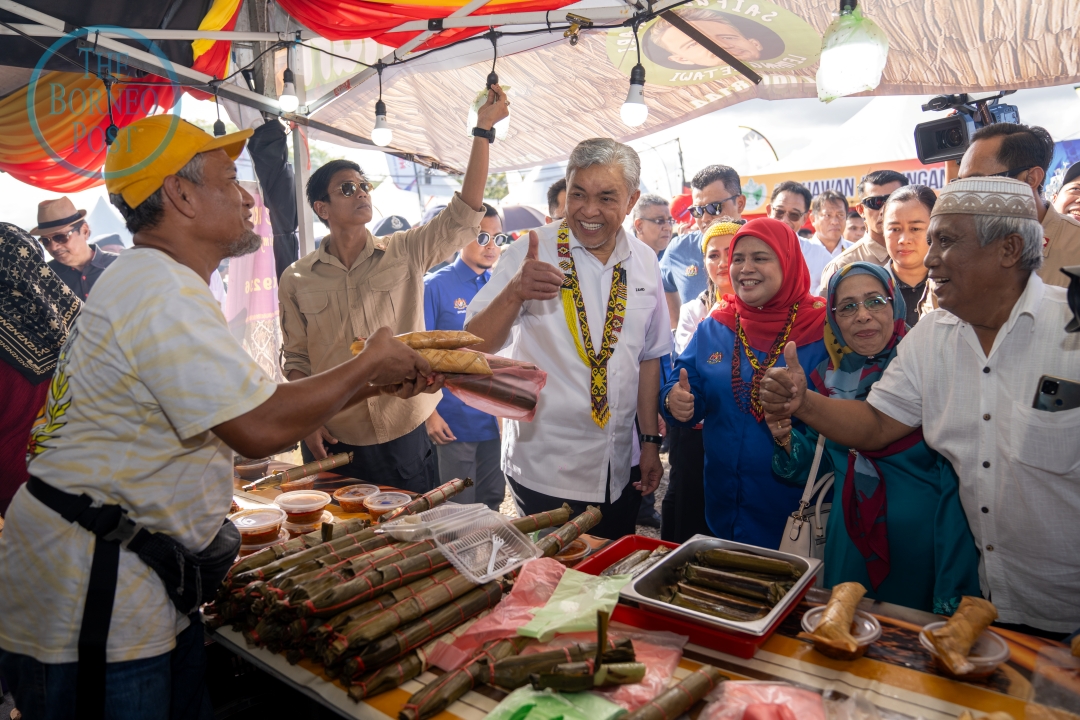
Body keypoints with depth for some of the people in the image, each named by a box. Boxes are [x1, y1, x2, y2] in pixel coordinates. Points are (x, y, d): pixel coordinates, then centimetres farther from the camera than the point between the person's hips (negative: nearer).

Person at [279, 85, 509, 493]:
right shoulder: (297, 280, 1)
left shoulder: (406, 253, 0)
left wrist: (483, 128, -16)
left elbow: (462, 216, -11)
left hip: (406, 434, 0)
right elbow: (296, 359, 7)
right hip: (333, 441, 0)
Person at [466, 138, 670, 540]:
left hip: (620, 471, 4)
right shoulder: (531, 254, -11)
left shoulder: (644, 262, 2)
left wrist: (650, 441, 7)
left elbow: (649, 356, 9)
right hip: (544, 472, -4)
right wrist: (514, 293, -36)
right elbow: (476, 346, -18)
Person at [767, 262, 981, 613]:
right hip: (849, 544, 4)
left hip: (922, 543, -4)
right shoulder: (829, 376, 1)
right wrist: (787, 441, -11)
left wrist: (953, 598, -17)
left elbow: (956, 485, -15)